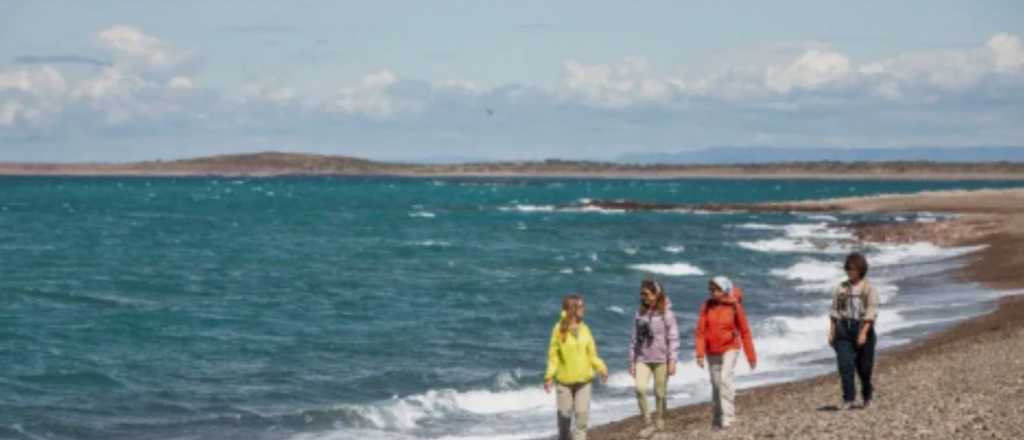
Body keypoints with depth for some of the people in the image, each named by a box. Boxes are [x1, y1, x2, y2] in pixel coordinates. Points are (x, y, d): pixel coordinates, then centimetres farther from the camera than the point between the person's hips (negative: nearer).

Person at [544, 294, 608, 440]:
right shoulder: (559, 329, -9)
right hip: (564, 379, -3)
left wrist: (601, 368, -5)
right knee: (565, 414, 8)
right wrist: (549, 376, -16)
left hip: (583, 379, 3)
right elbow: (553, 355, -8)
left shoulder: (584, 329, 1)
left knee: (583, 414, -5)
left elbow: (592, 354, 8)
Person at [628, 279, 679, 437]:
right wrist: (632, 361, 10)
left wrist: (672, 361, -11)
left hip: (660, 359, -3)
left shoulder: (666, 313, -6)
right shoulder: (640, 313, 6)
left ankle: (659, 422, 22)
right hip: (642, 359, 3)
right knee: (640, 388, -16)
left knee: (660, 393, 3)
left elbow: (673, 338, -6)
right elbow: (635, 338, 11)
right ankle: (648, 423, -6)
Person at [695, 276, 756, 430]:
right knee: (716, 384, 9)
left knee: (725, 378, -22)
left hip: (729, 349, -3)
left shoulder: (734, 306, -9)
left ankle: (727, 416, -17)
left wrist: (751, 356, -2)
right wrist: (700, 353, -15)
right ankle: (717, 419, 23)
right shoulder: (707, 306, -3)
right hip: (712, 352, 3)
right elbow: (700, 331, -4)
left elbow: (744, 332, -4)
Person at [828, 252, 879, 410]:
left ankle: (867, 396, 32)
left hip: (862, 328, -2)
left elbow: (871, 313, -10)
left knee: (864, 366, 8)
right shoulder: (841, 288, 9)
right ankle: (848, 399, -10)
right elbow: (834, 312, 10)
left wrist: (864, 332, -21)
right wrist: (831, 332, 4)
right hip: (843, 330, 2)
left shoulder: (869, 289, -2)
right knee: (845, 364, -11)